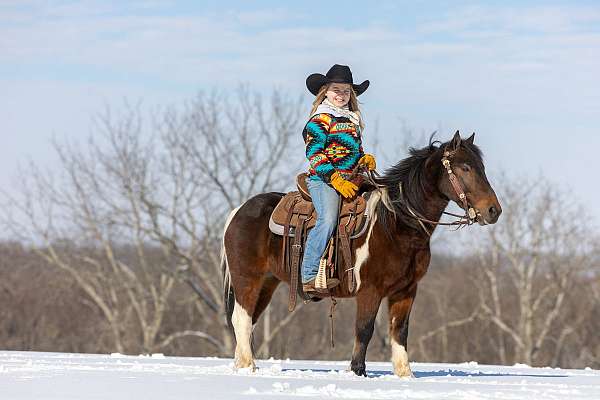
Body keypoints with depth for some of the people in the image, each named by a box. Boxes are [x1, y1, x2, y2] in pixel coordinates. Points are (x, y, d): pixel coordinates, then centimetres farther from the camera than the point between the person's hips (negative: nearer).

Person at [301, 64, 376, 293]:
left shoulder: (353, 120, 22)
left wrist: (365, 160, 9)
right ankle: (309, 277, -29)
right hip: (322, 180, -8)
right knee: (328, 219, -29)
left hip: (350, 180, 8)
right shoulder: (320, 120, -2)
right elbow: (315, 157, -10)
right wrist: (337, 181, -19)